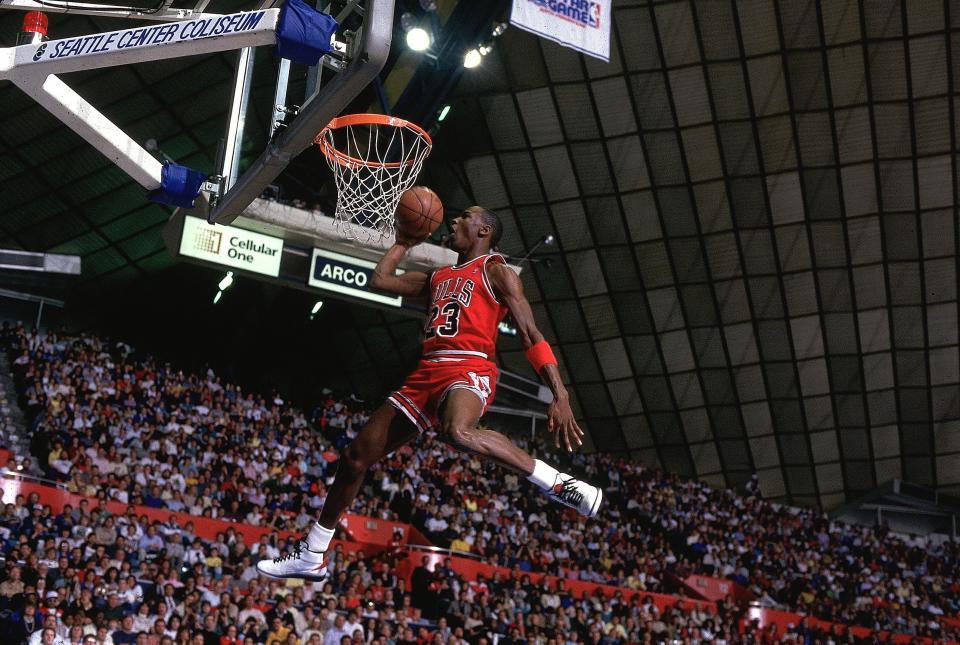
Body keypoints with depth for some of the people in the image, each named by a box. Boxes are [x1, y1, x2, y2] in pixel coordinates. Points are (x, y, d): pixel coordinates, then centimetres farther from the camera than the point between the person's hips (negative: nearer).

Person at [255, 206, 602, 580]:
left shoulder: (496, 271, 3)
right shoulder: (439, 278, 25)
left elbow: (532, 336, -6)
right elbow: (379, 280, 32)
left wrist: (561, 397, -16)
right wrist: (404, 242, 35)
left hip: (469, 370, -8)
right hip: (427, 374, 8)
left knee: (459, 433, -43)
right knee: (356, 456, 7)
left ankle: (560, 484, -32)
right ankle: (311, 557, 19)